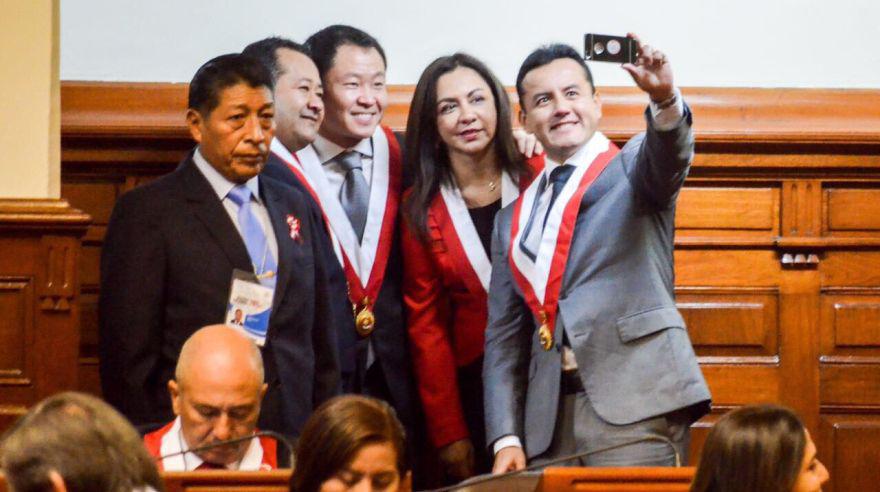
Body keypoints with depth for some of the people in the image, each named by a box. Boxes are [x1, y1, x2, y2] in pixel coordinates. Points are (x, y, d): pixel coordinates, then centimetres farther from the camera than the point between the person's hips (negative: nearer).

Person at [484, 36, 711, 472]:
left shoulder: (634, 169, 8)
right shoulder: (513, 220, 20)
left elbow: (669, 151, -16)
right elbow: (504, 338, 17)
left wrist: (665, 99, -38)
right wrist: (506, 437, 5)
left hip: (636, 405, -4)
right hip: (548, 419, 5)